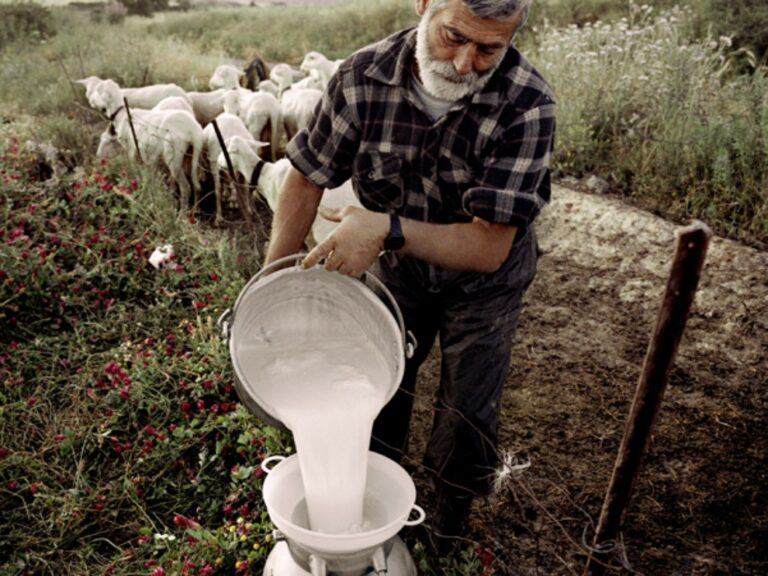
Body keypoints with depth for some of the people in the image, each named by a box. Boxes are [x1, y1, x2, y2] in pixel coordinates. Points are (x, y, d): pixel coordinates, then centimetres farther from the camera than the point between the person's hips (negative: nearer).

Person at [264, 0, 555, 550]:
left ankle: (450, 534, 42)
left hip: (482, 282, -2)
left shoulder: (528, 104, -30)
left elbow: (488, 248, -32)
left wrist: (388, 229, -46)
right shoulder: (363, 76, -22)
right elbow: (307, 178, -11)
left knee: (469, 416, 10)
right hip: (396, 269, 2)